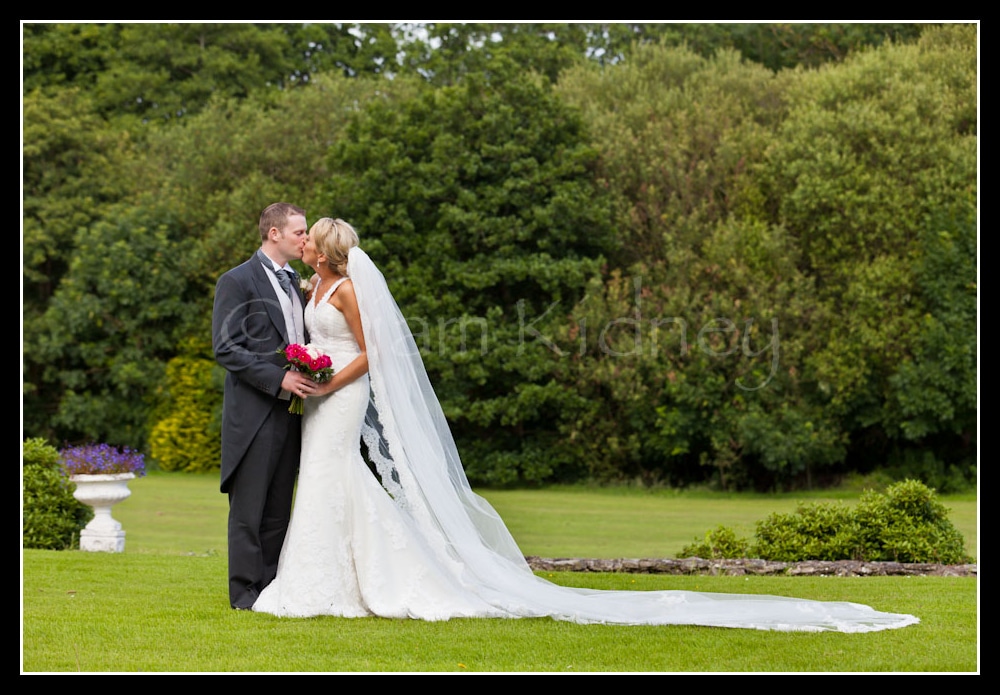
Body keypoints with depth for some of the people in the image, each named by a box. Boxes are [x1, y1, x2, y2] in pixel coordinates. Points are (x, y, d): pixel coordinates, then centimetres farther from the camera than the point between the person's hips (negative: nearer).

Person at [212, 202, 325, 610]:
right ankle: (245, 591, 2)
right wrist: (278, 378, -19)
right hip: (254, 412, -7)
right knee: (249, 508, -3)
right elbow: (226, 348, -13)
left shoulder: (294, 283, 17)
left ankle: (272, 587, 14)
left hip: (289, 412, 7)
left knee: (279, 509, 9)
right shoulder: (238, 281, -6)